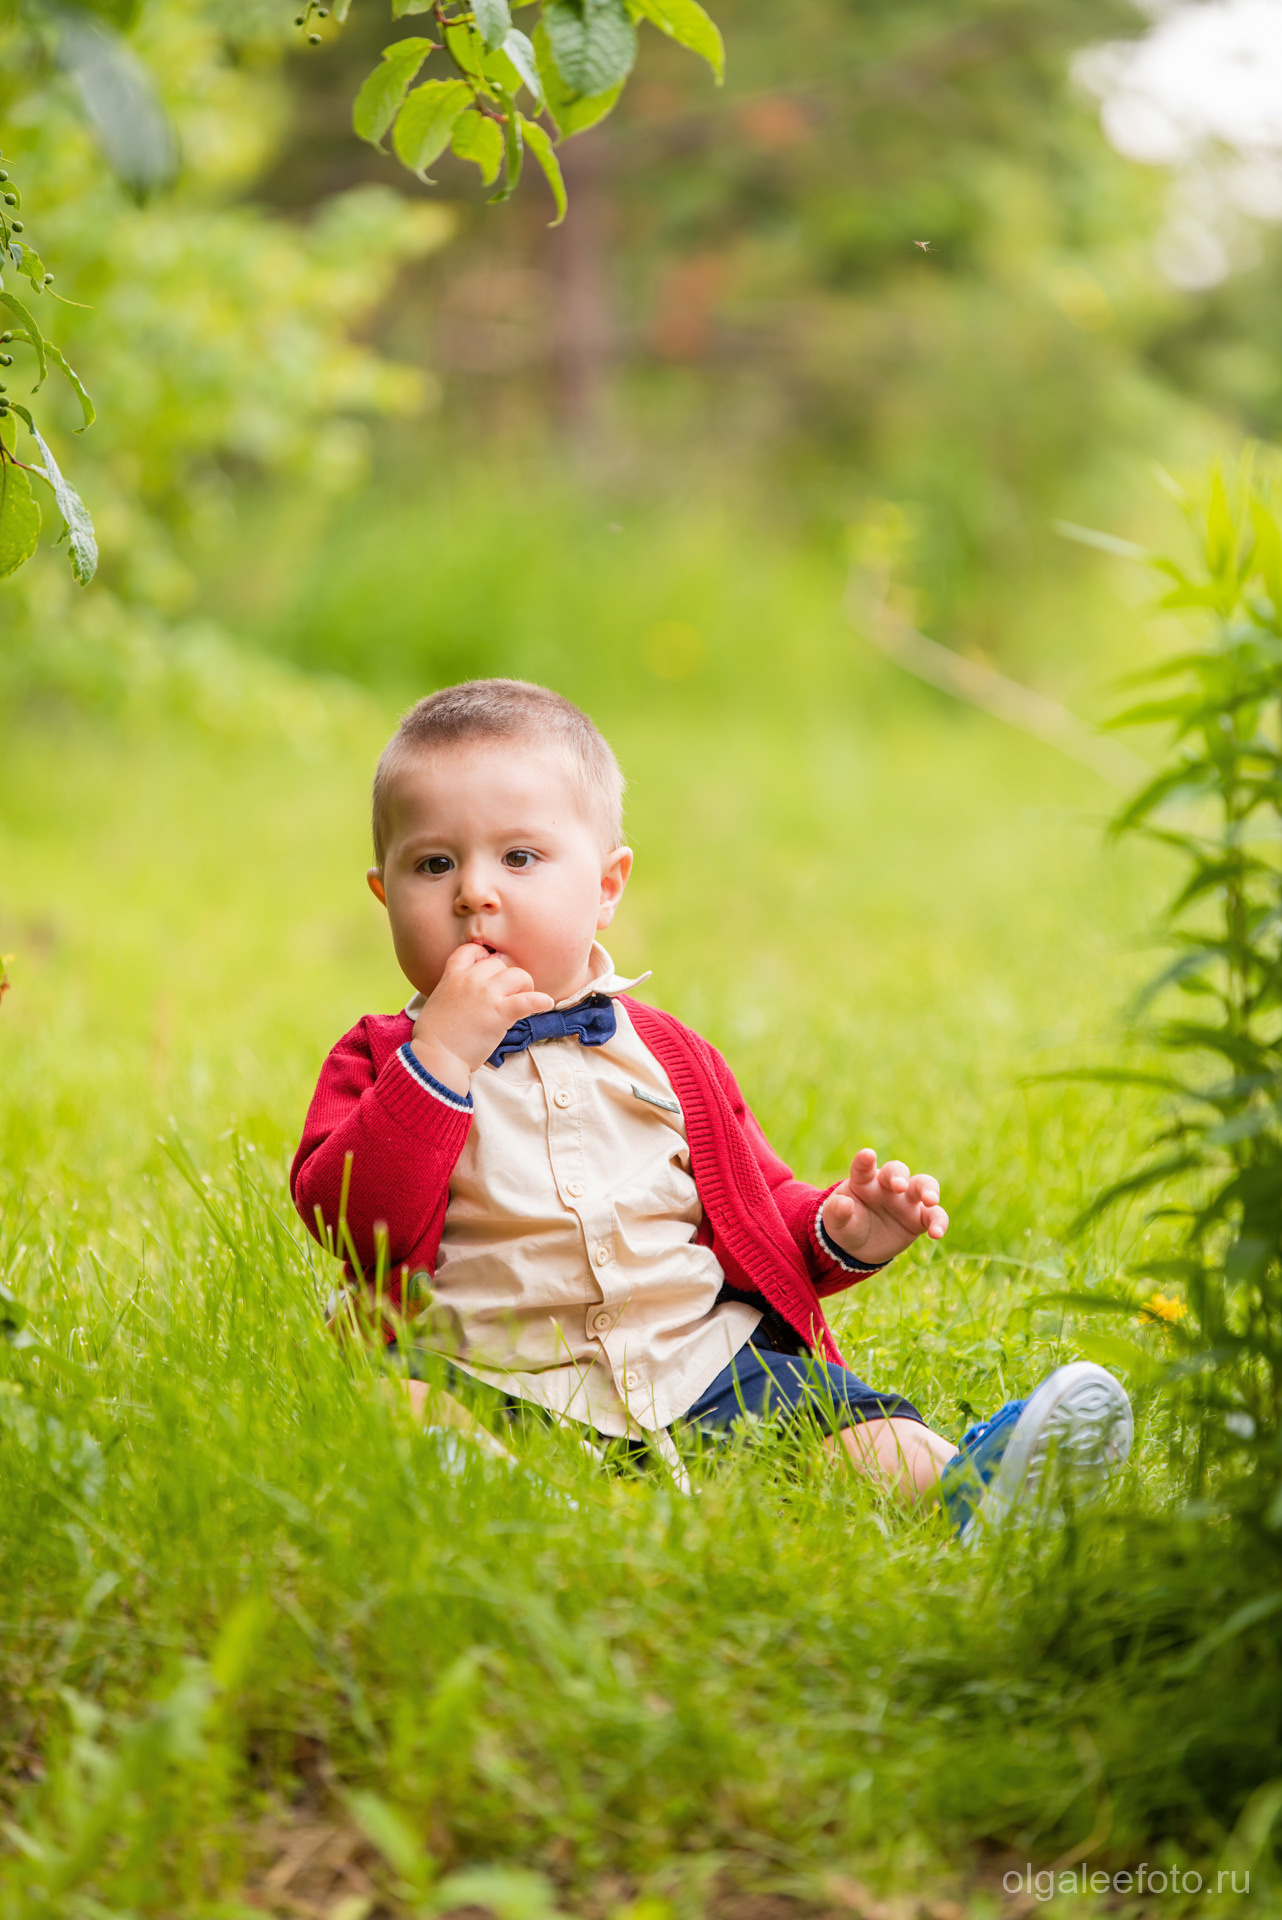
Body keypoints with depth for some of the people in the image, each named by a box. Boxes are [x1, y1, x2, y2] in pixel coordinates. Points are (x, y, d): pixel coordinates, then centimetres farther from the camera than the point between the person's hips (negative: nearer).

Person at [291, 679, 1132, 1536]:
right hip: (506, 1386, -3)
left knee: (825, 1406, -23)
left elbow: (763, 1212, 27)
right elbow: (347, 1221, -9)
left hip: (701, 1361, 3)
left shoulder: (662, 1051, 19)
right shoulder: (386, 1059, 9)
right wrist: (440, 1054, -15)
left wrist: (840, 1232, 3)